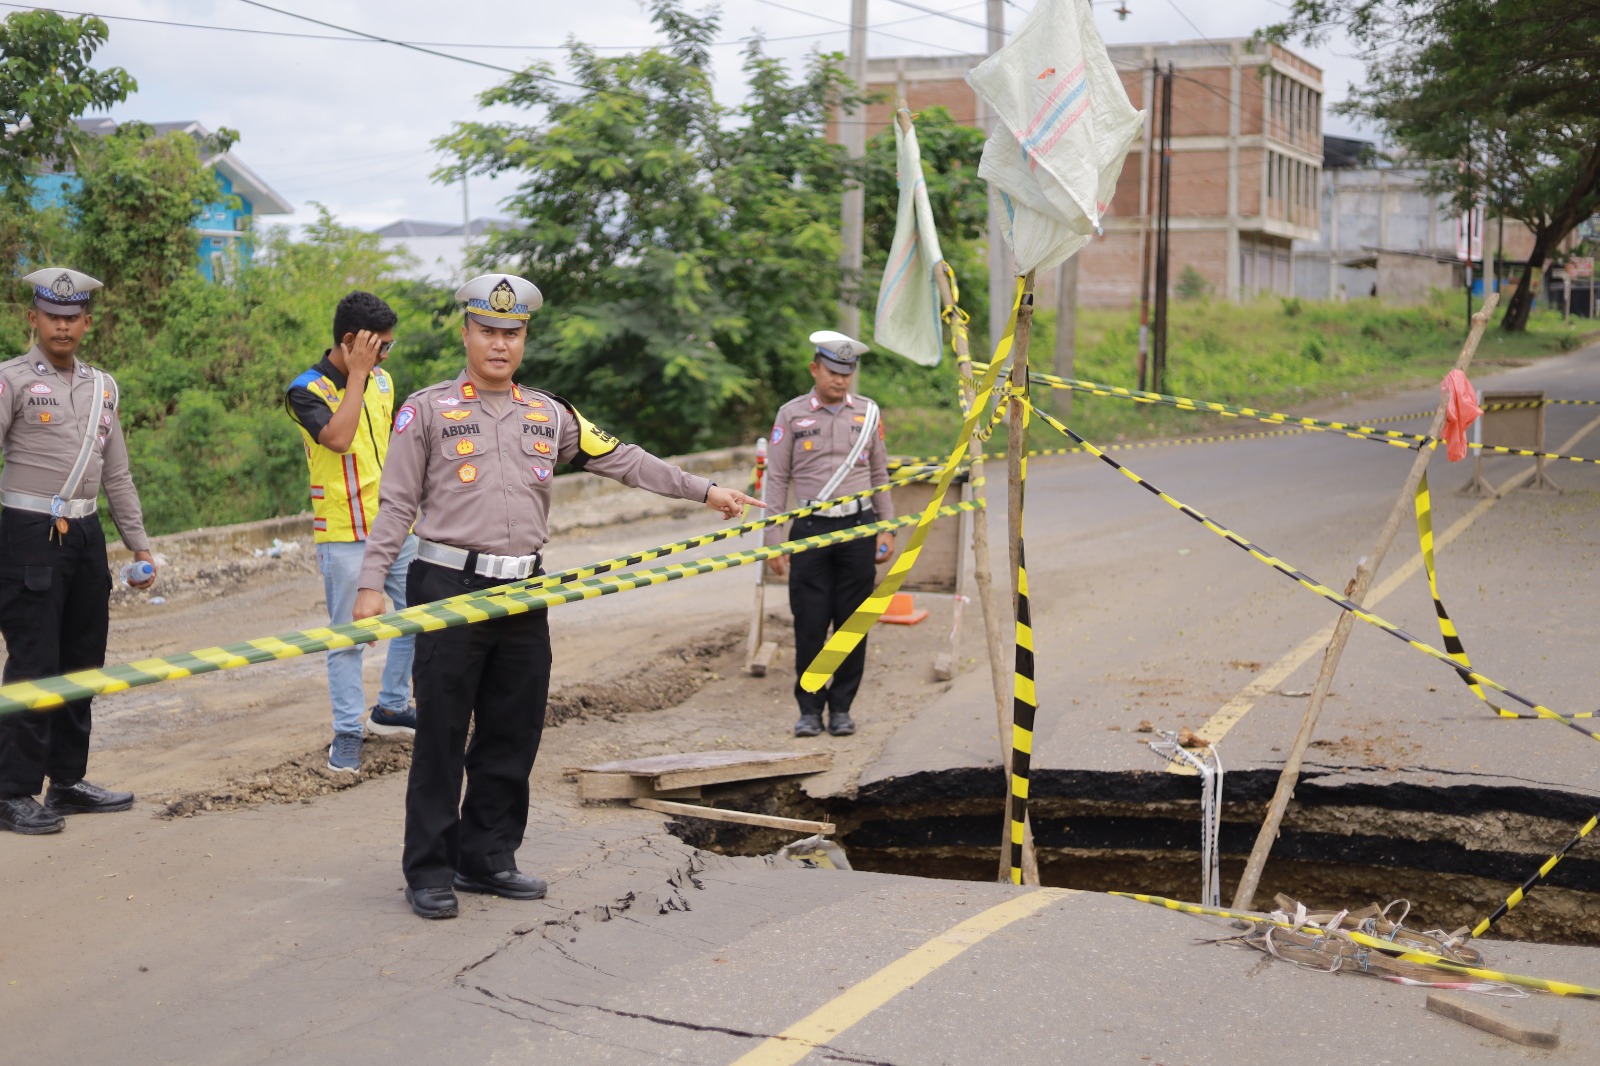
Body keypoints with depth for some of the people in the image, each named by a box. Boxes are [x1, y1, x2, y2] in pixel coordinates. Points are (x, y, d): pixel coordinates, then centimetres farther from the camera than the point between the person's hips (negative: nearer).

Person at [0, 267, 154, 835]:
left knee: (82, 661, 10)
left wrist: (139, 545, 18)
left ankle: (68, 781, 21)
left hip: (86, 534, 6)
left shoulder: (103, 386, 14)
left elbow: (117, 474, 20)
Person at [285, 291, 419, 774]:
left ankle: (390, 708, 27)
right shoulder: (307, 391, -13)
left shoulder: (382, 380, 9)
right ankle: (347, 733, 8)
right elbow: (339, 438, -30)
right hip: (345, 535, -7)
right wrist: (356, 375, -25)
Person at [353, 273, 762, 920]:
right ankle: (428, 871, 6)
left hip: (523, 595, 5)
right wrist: (371, 583, -6)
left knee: (513, 736, 8)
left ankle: (487, 859, 20)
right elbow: (397, 504, 2)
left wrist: (704, 491, 16)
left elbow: (622, 460, 18)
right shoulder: (427, 410, 2)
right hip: (448, 589, -4)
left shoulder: (548, 415, 14)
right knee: (441, 737, -2)